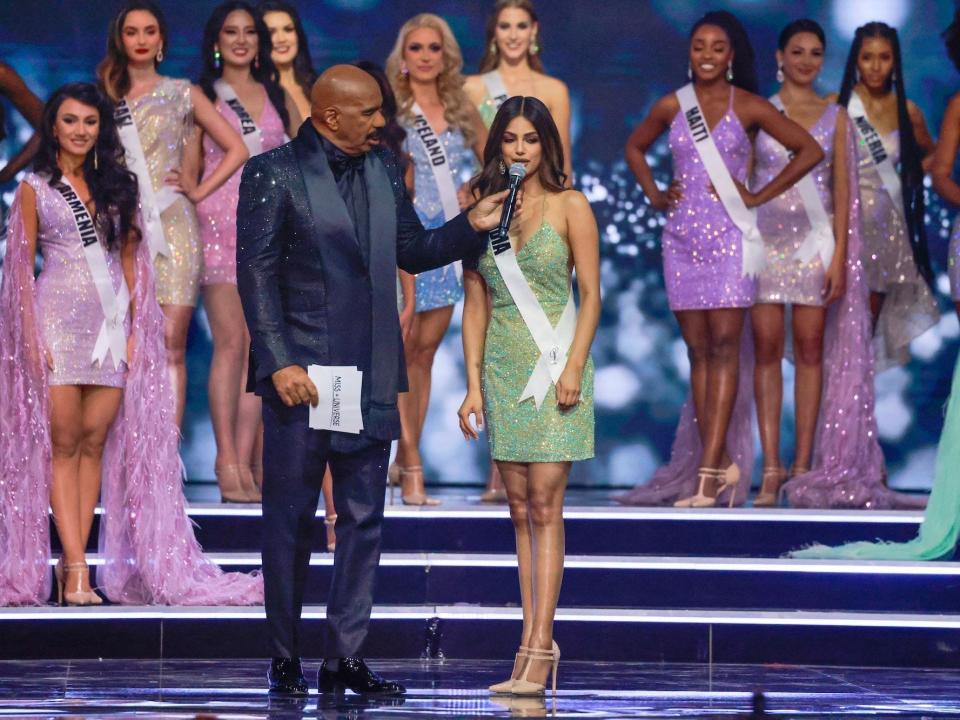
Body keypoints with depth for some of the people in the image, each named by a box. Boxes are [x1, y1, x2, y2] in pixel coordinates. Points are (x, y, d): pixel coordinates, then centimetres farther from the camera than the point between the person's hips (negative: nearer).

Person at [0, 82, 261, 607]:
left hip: (110, 324, 3)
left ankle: (75, 563, 2)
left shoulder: (116, 186, 12)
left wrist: (134, 328, 4)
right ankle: (76, 569, -8)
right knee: (62, 444, -4)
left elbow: (130, 257, 12)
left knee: (95, 444, 0)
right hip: (57, 321, -3)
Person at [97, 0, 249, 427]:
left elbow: (236, 150, 10)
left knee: (171, 344, -6)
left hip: (172, 227, -1)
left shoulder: (182, 94, 10)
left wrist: (198, 192, 2)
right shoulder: (105, 95, 14)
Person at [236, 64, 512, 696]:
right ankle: (285, 657, 12)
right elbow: (256, 273, -9)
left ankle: (346, 657, 11)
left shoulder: (384, 169, 11)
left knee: (363, 520, 6)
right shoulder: (275, 173, -6)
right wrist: (280, 362, -16)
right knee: (290, 518, 2)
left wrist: (472, 226, -1)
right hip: (302, 376, -5)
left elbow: (412, 251, 16)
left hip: (370, 377, 6)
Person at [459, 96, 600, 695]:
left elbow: (591, 294, -3)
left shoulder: (570, 207, -2)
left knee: (543, 504, -9)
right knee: (520, 508, 4)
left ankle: (541, 646, -11)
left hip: (554, 364, -4)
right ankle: (533, 641, 6)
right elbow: (476, 303, 9)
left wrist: (573, 367, -14)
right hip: (503, 368, 4)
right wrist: (473, 384, 3)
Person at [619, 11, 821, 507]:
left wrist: (760, 196, -3)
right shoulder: (671, 107, 7)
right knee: (698, 351, 2)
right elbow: (635, 148, 25)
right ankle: (722, 462, 7)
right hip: (683, 238, 3)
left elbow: (809, 150, 1)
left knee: (723, 346, -10)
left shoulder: (748, 108, -1)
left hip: (729, 237, -3)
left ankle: (710, 468, -14)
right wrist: (654, 195, 10)